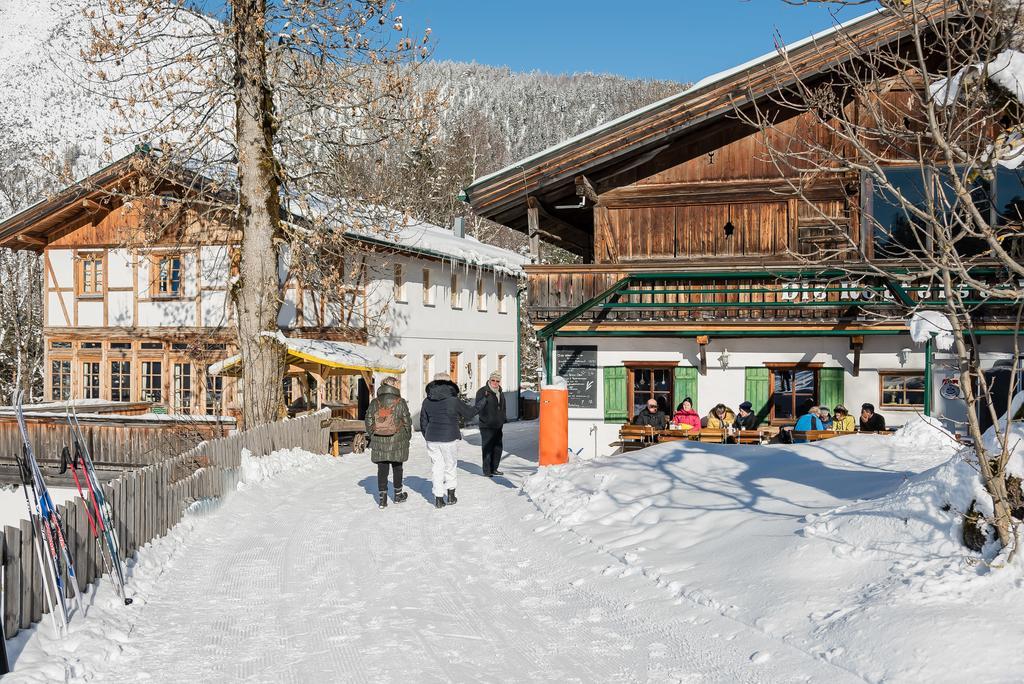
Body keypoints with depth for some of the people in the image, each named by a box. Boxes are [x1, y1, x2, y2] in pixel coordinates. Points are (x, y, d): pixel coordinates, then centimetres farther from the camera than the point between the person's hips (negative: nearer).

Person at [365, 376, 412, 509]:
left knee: (382, 469, 5)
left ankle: (382, 498, 3)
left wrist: (372, 436, 12)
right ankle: (398, 494, 25)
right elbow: (407, 422, -2)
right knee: (397, 468, 13)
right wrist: (407, 436, 12)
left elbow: (368, 422, 1)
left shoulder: (374, 403, -1)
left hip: (379, 443, 1)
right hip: (397, 442, -1)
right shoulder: (400, 402, -6)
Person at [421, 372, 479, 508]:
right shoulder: (454, 401, -10)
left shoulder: (427, 402, 0)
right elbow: (469, 413, 4)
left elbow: (423, 423, 7)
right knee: (450, 466, 14)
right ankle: (451, 496, 20)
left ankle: (438, 499, 10)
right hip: (449, 438, -2)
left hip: (432, 439, 3)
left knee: (436, 467, 10)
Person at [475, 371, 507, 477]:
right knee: (487, 448, -6)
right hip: (486, 426, -7)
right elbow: (478, 407, -19)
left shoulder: (500, 393, 14)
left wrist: (502, 420, 20)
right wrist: (485, 398, -34)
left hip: (498, 426, 7)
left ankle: (494, 469, 22)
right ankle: (487, 471, -2)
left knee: (498, 448, 11)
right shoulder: (482, 391, -9)